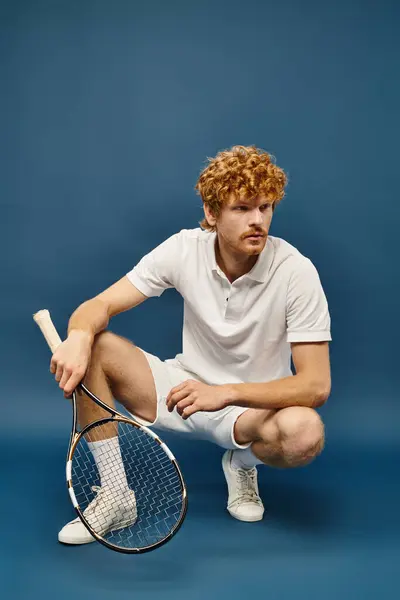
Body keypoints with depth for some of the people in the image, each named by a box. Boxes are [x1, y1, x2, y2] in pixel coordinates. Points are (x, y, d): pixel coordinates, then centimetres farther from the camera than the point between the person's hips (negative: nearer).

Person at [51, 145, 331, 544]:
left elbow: (316, 384, -23)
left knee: (305, 432, -37)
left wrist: (225, 393, -35)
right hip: (186, 387, 3)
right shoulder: (184, 249, -12)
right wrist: (79, 336, -37)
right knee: (87, 346, -19)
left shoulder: (296, 272, -21)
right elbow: (99, 306, -12)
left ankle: (242, 463, 1)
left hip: (254, 406, -2)